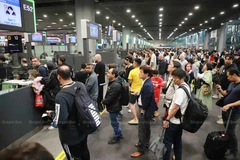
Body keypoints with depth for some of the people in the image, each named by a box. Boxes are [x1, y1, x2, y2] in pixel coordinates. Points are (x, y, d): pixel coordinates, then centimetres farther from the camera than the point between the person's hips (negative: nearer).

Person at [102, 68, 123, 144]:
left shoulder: (115, 85, -29)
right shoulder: (113, 82, 6)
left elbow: (110, 97, -27)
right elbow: (109, 95, 14)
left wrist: (103, 102, -11)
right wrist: (104, 101, 5)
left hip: (114, 107, -10)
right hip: (114, 106, 10)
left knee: (114, 123, 7)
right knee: (115, 122, 24)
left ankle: (117, 137, 26)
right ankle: (119, 134, 41)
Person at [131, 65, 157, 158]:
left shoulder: (147, 85, -28)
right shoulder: (147, 82, 3)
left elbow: (146, 100, -24)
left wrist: (142, 110, -15)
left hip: (146, 110, -10)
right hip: (146, 109, 10)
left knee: (142, 130, 3)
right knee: (146, 128, 24)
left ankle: (141, 150, 18)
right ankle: (145, 144, 42)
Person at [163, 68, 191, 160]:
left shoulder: (180, 90, -24)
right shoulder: (187, 87, 6)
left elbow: (176, 107, -26)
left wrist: (167, 119, -18)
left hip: (174, 120, -9)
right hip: (181, 119, 9)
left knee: (167, 141, 3)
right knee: (178, 140, 20)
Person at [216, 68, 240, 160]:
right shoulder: (231, 84, 8)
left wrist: (229, 105, -26)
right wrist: (220, 90, -4)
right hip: (225, 110, 8)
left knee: (231, 132, 0)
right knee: (227, 130, 19)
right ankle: (229, 146, 36)